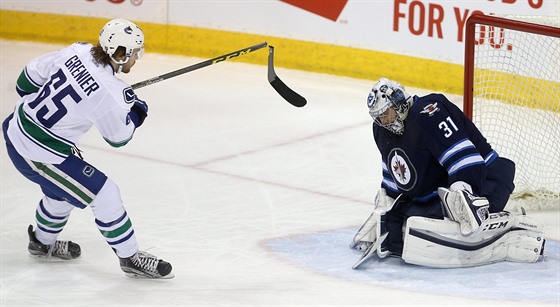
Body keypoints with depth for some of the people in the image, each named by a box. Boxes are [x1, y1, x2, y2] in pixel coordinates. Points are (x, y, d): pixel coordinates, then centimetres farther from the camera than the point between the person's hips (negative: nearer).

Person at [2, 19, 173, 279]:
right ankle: (130, 257, 14)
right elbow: (118, 137, -9)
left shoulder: (78, 52, -8)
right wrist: (136, 111, 8)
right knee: (104, 195, 0)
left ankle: (42, 242, 54)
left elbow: (34, 73, 6)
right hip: (38, 155, -9)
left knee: (63, 187, 32)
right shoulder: (109, 94, -27)